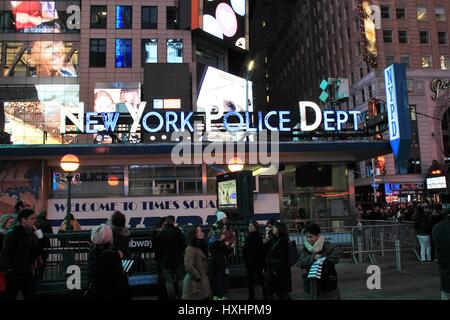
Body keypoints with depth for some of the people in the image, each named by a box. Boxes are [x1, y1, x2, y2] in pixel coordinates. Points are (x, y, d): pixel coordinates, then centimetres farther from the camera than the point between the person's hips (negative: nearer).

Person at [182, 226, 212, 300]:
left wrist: (205, 277, 13)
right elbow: (188, 267, -25)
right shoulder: (190, 248, -16)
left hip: (202, 283, 9)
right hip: (195, 283, -9)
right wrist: (198, 277, -16)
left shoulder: (201, 247, 13)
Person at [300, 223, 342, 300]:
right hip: (312, 284, 3)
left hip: (328, 283, -3)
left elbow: (337, 252, -24)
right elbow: (302, 263, -9)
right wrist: (313, 257, -21)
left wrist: (326, 260, -30)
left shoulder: (325, 245, -8)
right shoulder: (306, 248, 4)